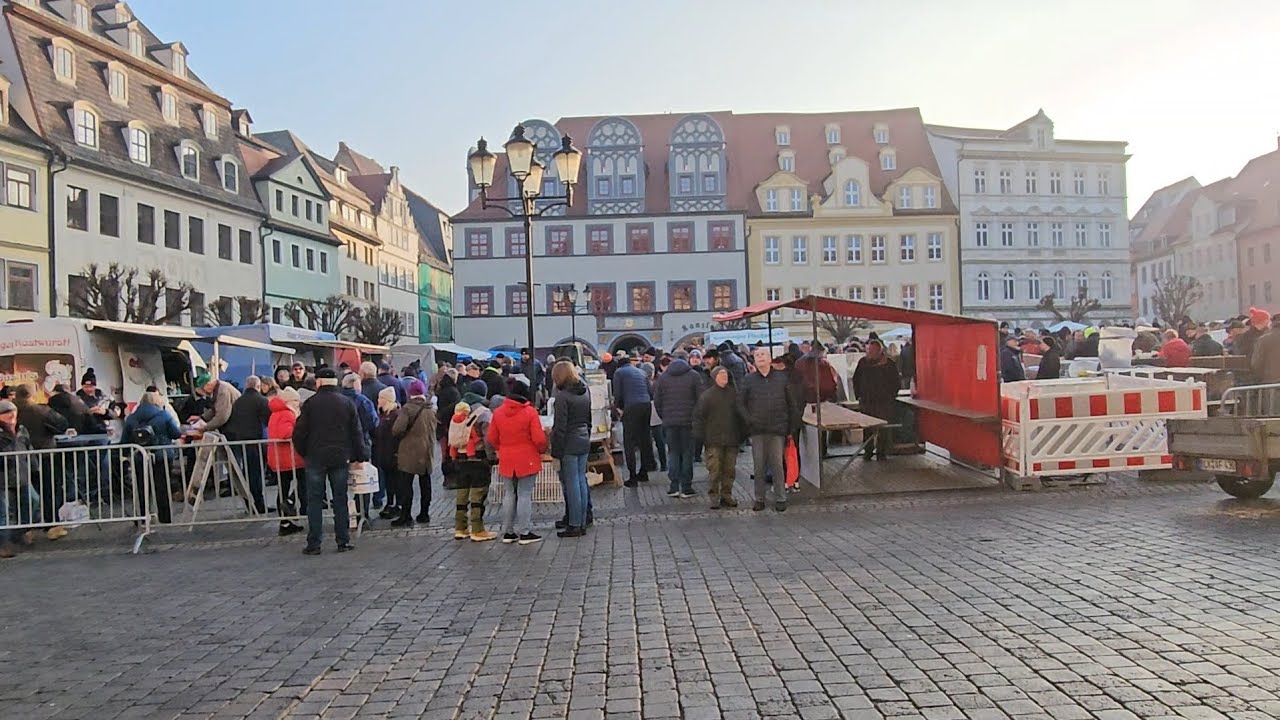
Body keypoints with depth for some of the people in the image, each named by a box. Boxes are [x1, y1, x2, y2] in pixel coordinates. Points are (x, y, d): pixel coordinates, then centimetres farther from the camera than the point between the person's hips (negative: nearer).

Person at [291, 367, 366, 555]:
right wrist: (359, 456, 10)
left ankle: (313, 544, 6)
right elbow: (356, 433, 2)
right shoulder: (347, 403, 1)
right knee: (340, 500, 8)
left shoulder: (310, 404, -5)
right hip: (340, 458, 2)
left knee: (314, 500, 5)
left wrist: (304, 453, 12)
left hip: (316, 457, -2)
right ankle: (343, 541, 9)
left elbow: (299, 432, -4)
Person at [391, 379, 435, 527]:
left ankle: (406, 516, -1)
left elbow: (397, 429, -20)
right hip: (427, 452, 6)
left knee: (406, 484, -2)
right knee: (425, 484, 13)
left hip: (409, 452, -6)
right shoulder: (430, 410, 7)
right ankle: (424, 513, 20)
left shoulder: (408, 408, -13)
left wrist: (399, 436, -1)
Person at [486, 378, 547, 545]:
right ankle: (525, 533, 4)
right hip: (527, 460, -4)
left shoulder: (498, 412, 1)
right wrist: (542, 450, 7)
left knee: (509, 495, 13)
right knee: (525, 495, 1)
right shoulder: (530, 412, -11)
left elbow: (492, 439, 6)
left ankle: (508, 532, 18)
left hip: (506, 461, 4)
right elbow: (539, 439, -13)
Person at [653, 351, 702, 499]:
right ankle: (686, 488, 5)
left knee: (673, 453, 10)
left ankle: (674, 486, 5)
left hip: (669, 421, 2)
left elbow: (657, 401, 6)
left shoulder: (663, 377, 6)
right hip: (688, 421, -2)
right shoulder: (694, 376, -1)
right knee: (687, 453, 5)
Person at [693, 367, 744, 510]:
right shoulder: (706, 395, 0)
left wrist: (742, 434, 10)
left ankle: (726, 495, 16)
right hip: (713, 440, -3)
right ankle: (714, 497, 4)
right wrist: (700, 436, -6)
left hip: (731, 439, 3)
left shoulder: (734, 394, 9)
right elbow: (699, 416, 0)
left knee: (729, 469, 6)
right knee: (714, 469, -4)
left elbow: (741, 414, 15)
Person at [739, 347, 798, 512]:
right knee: (759, 466, 5)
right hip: (757, 430, 1)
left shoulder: (782, 378, 5)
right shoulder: (748, 380, 5)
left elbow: (792, 404, 8)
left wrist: (791, 428, 4)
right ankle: (759, 499, 16)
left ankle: (780, 499, 12)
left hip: (777, 430, 0)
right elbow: (740, 403, 5)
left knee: (777, 464, 2)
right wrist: (749, 420, -8)